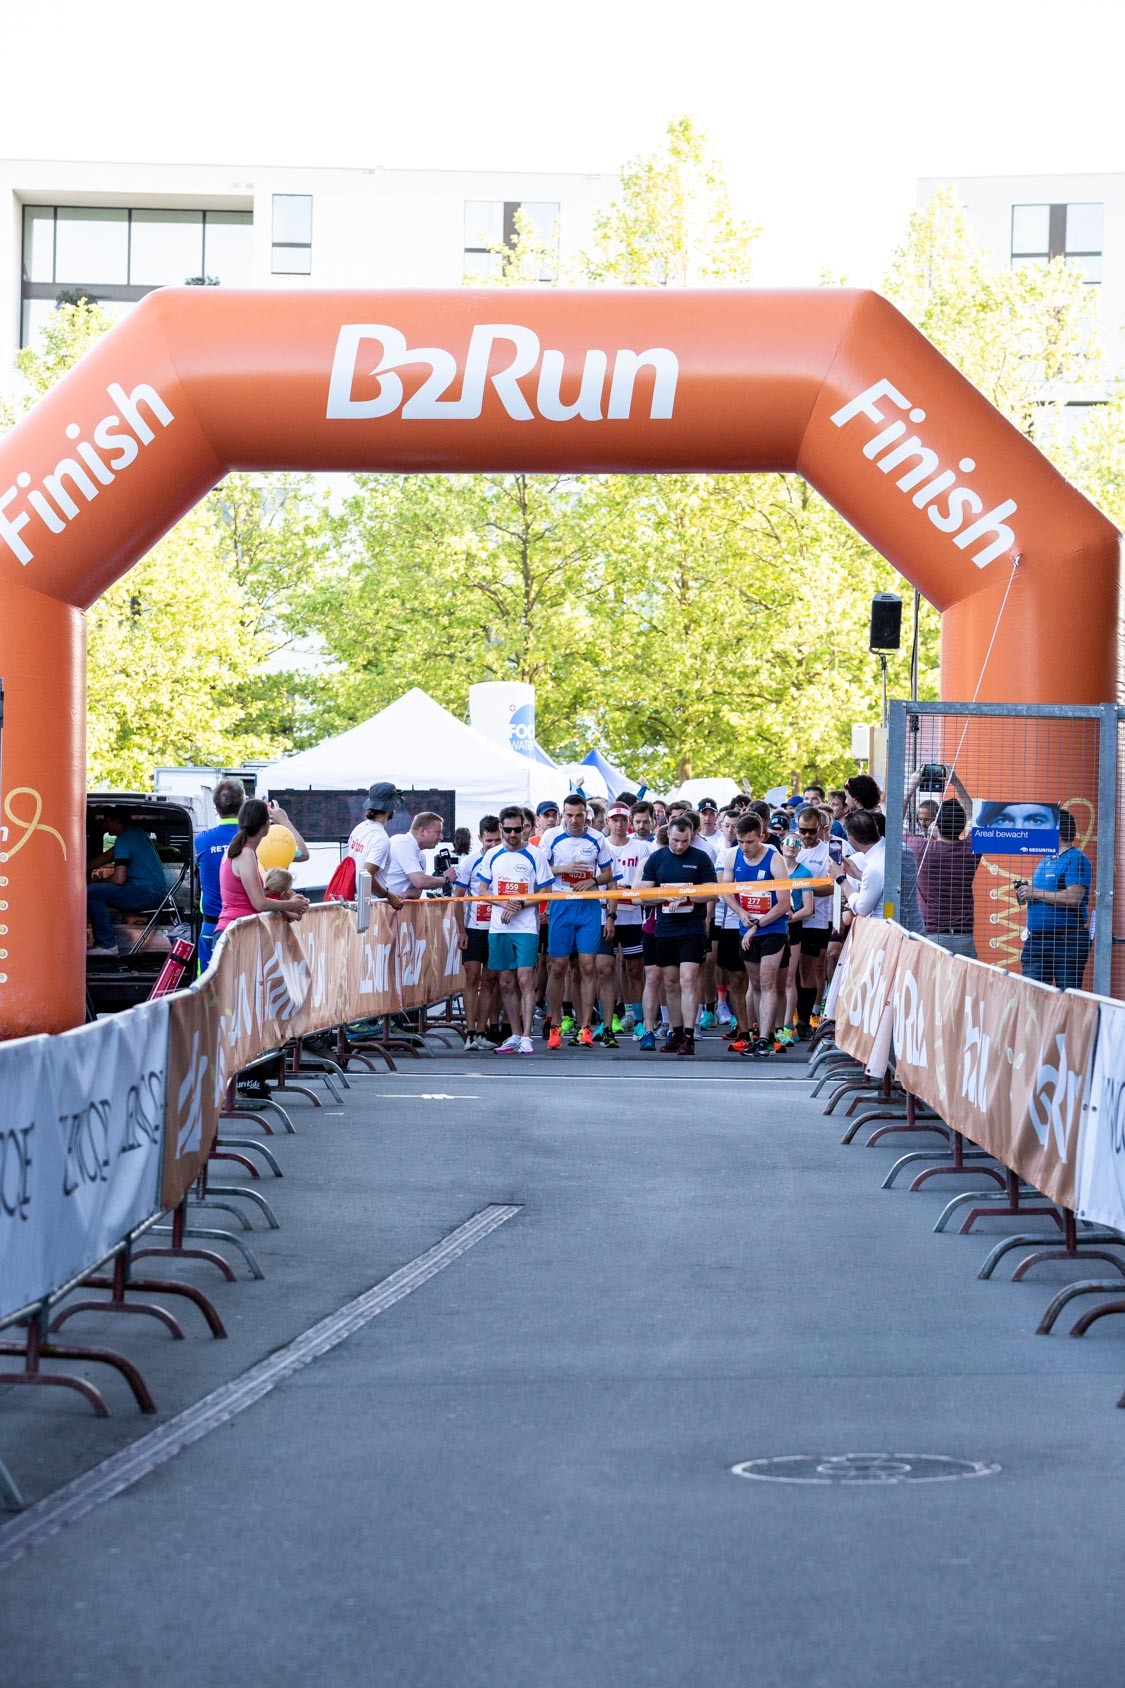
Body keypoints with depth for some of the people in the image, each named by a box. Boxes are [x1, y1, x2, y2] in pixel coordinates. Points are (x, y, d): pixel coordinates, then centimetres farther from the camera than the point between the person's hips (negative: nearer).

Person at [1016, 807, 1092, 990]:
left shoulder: (1076, 859, -9)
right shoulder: (1046, 860, 19)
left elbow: (1073, 898, -20)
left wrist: (1036, 893, -15)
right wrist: (1025, 896, 5)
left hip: (1067, 940, -8)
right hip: (1036, 939, 8)